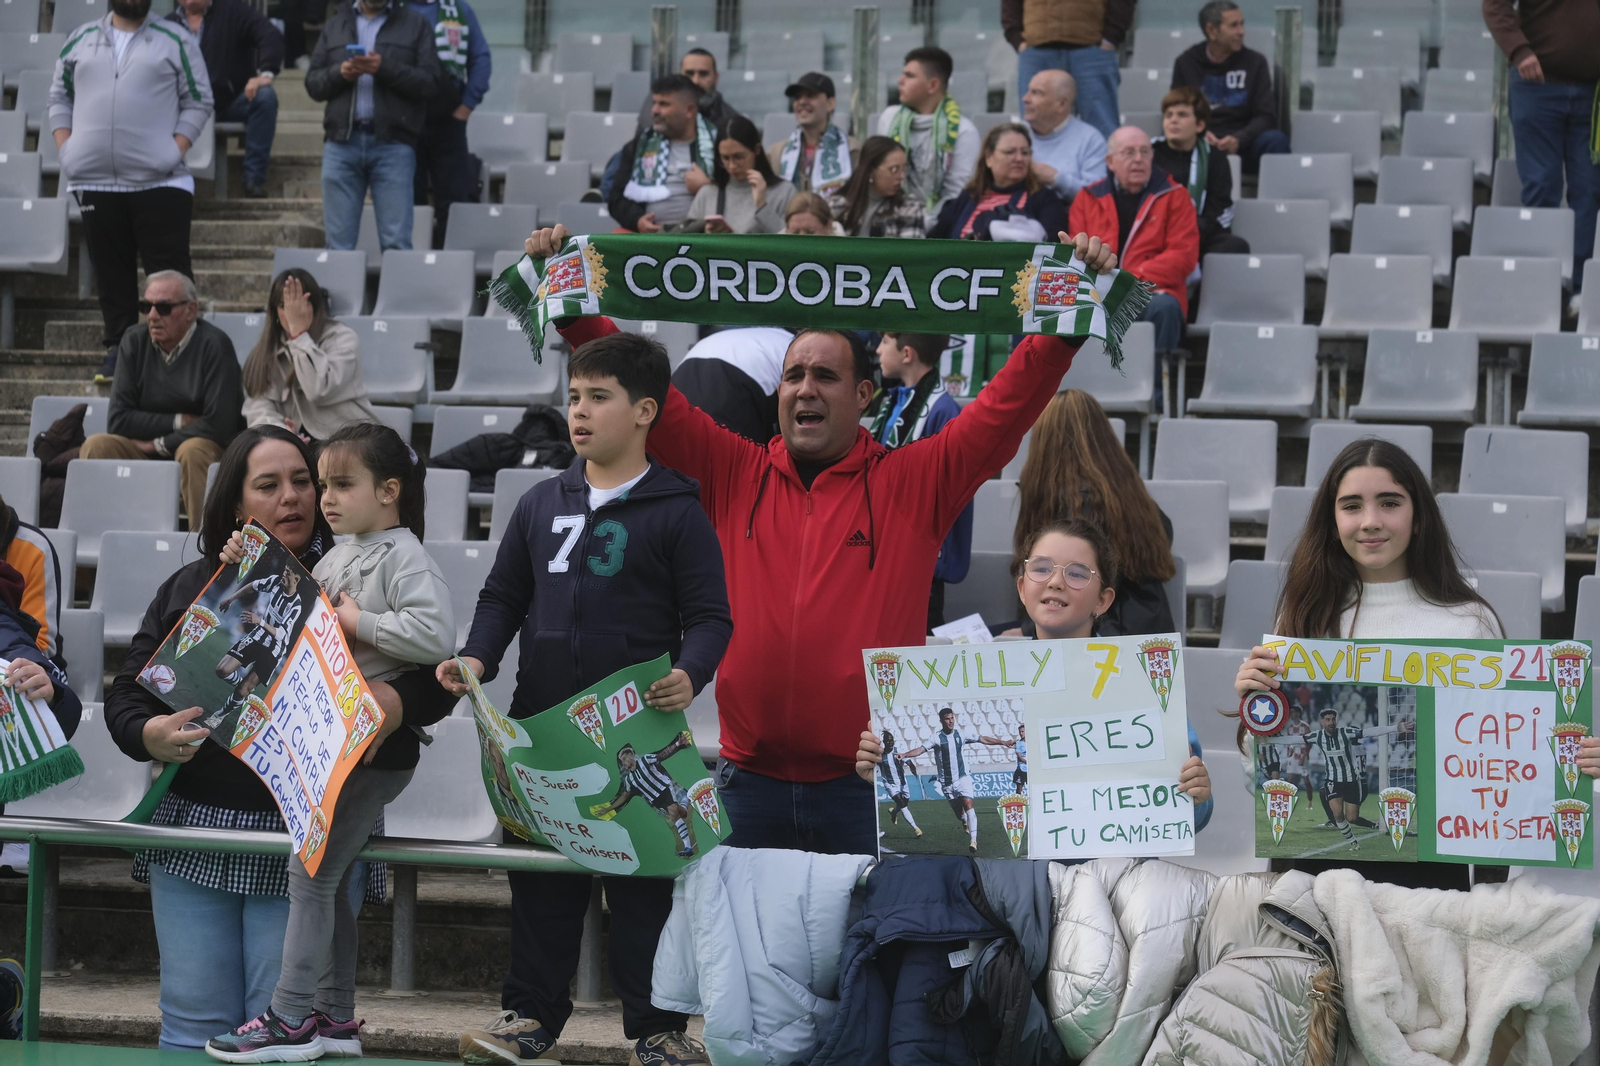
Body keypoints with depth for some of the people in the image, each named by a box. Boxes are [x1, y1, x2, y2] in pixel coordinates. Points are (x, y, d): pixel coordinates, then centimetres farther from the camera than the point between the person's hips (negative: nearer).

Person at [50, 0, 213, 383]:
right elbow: (60, 96, 18)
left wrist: (175, 149, -8)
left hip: (160, 180, -3)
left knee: (168, 269, -5)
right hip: (94, 179, 3)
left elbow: (198, 102, 2)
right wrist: (64, 146, 5)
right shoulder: (82, 39, 13)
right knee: (111, 271, 8)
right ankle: (118, 349, 15)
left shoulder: (176, 40, 4)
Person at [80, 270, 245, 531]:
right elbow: (118, 420, -1)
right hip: (147, 451, 4)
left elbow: (219, 425, -20)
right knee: (97, 446, -19)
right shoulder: (134, 341, 3)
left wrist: (159, 444, -9)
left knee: (192, 450, -36)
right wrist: (178, 422, -10)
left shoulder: (214, 345, -12)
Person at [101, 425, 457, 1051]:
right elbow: (127, 694, 10)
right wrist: (151, 735, -12)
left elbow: (435, 682, -1)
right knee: (195, 1025, 4)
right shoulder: (188, 589, 13)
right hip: (194, 829, 3)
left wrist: (392, 703, -22)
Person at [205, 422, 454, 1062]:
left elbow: (435, 635, -27)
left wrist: (357, 622, -20)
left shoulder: (404, 559, -13)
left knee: (310, 871, -10)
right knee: (326, 878, 12)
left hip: (379, 745, -9)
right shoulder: (336, 559, 15)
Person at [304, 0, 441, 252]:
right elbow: (313, 83, 14)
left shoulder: (415, 25, 10)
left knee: (397, 244, -8)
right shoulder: (335, 25, 18)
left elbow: (430, 82, -1)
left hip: (393, 143, -2)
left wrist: (386, 69, -14)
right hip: (341, 140, 2)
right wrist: (339, 73, -7)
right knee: (338, 244, 0)